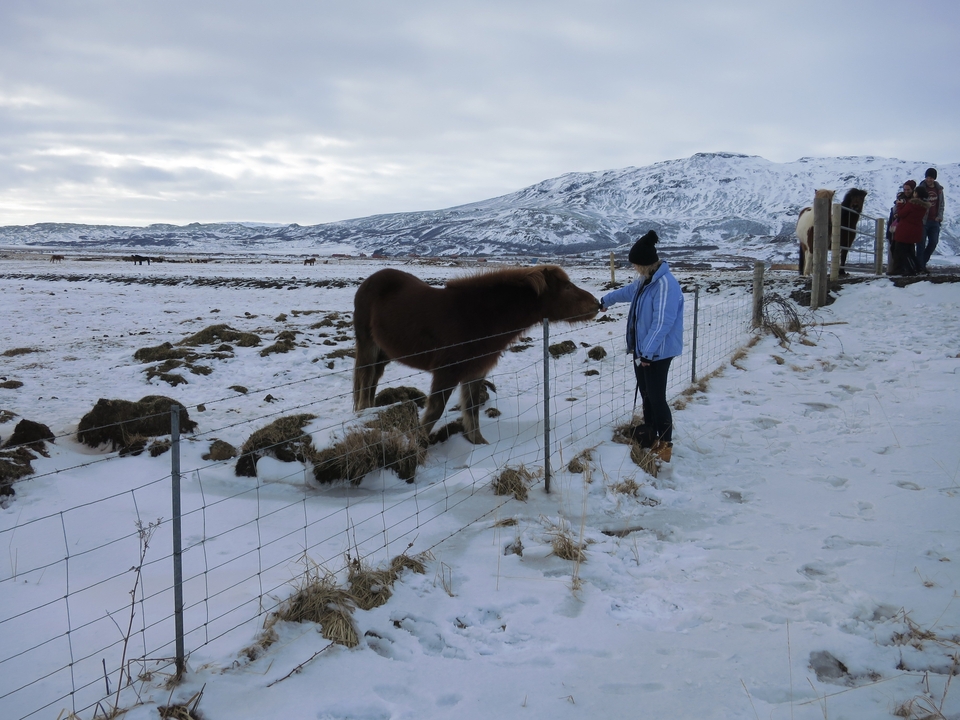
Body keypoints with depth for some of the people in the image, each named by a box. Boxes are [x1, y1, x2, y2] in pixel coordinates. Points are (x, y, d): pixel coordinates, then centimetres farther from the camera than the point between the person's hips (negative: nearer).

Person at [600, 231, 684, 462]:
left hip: (657, 353, -10)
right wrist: (605, 301, 47)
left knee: (657, 397, -6)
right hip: (642, 349, 10)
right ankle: (649, 435, 30)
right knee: (646, 395, 18)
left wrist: (647, 353, -30)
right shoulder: (645, 280, 8)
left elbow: (662, 323, -29)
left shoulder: (666, 284, -24)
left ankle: (665, 445, 3)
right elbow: (627, 292, 31)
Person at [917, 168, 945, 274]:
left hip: (935, 221, 5)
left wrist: (940, 216, 1)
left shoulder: (939, 189, 8)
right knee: (922, 243, -3)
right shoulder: (921, 188, -6)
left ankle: (922, 262, 18)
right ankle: (920, 266, 1)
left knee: (934, 242, 4)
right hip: (923, 220, -5)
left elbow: (941, 204, 15)